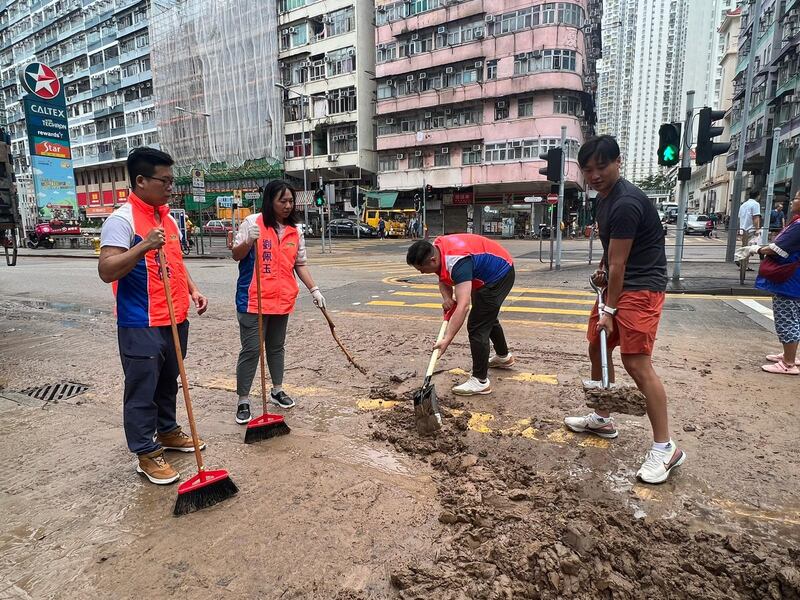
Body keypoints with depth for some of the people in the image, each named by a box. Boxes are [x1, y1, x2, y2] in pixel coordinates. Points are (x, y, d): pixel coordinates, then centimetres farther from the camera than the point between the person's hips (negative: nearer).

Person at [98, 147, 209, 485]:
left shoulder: (168, 218, 12)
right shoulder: (122, 220, -13)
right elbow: (106, 271, -21)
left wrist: (193, 290, 9)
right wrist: (144, 246, -33)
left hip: (175, 320, 8)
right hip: (140, 325, -8)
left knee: (169, 384, 20)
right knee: (142, 392, 4)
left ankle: (167, 432, 37)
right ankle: (147, 454, 17)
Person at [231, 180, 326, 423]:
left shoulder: (295, 231, 8)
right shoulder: (252, 223, -6)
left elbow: (300, 264, 13)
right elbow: (236, 255, -5)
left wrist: (314, 290, 6)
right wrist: (248, 242, -25)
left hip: (283, 299, 5)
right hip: (253, 299, -5)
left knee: (277, 347, 18)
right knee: (251, 349, -2)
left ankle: (277, 391, 33)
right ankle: (243, 401, 10)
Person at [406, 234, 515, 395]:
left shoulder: (457, 261, -38)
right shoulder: (436, 249, -11)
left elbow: (463, 305, -44)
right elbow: (444, 279, 4)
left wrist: (447, 339, -47)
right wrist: (446, 297, -17)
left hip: (500, 275, -10)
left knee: (477, 326, -13)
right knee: (488, 317, 27)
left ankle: (480, 381, -3)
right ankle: (503, 356, 49)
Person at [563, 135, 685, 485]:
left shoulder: (626, 203, -21)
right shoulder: (604, 197, 10)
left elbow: (618, 263, -19)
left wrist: (609, 310, -15)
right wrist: (601, 270, 8)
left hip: (641, 288, -10)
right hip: (617, 285, 10)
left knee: (637, 364, -13)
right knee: (597, 348, 15)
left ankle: (665, 448, -1)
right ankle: (602, 419, 31)